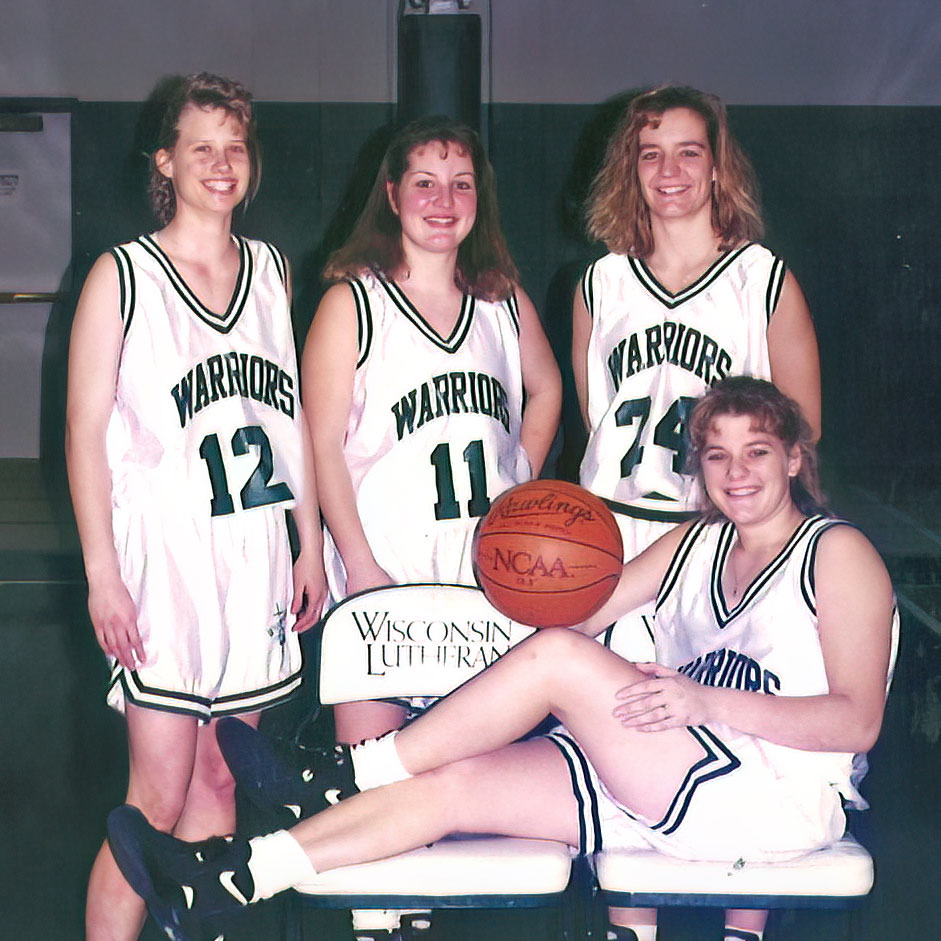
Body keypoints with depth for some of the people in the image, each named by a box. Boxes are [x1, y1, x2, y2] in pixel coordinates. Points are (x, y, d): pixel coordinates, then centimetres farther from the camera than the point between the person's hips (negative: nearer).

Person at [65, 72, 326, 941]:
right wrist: (103, 576, -11)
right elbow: (85, 430, -5)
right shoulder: (121, 275, -2)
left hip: (256, 557, 5)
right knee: (158, 799, -6)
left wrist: (310, 543, 12)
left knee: (220, 781, 8)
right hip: (165, 553, -5)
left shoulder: (270, 269, 12)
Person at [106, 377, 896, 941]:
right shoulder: (696, 544, 21)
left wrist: (710, 701, -22)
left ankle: (329, 781, -14)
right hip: (672, 793, 7)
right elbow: (574, 610, 12)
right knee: (450, 784, -12)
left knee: (559, 660, -24)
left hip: (784, 797, -7)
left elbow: (858, 721, -10)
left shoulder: (838, 553, 0)